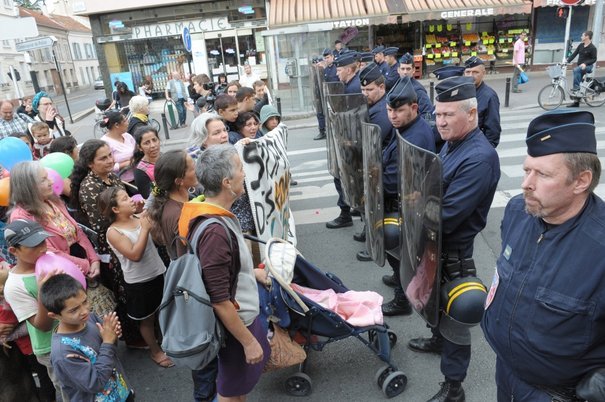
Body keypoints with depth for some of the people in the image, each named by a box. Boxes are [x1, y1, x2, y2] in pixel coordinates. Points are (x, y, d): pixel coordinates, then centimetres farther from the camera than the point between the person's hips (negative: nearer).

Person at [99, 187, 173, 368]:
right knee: (147, 319, 16)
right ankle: (155, 351, 37)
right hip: (139, 282, -4)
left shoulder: (139, 218, -4)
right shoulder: (113, 232, -16)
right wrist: (145, 228, -26)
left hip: (159, 273, 4)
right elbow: (135, 255, -25)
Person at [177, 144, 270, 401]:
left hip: (244, 314, 8)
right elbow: (219, 301, -28)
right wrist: (248, 341, -19)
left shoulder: (217, 214, -3)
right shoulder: (214, 231, -32)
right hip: (235, 323, -8)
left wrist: (252, 273, 20)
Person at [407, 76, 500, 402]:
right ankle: (439, 340, 53)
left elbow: (447, 216, -29)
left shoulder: (479, 158, -28)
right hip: (435, 242, 9)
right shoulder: (451, 143, 2)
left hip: (453, 249, -9)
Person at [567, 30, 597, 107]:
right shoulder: (581, 45, 7)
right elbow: (574, 54, 4)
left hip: (587, 66, -7)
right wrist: (567, 61, -10)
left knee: (576, 69, -37)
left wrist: (585, 63, -26)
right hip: (580, 67, 7)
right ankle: (576, 102, 14)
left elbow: (594, 59, -12)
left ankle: (576, 86, -29)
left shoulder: (592, 48, -11)